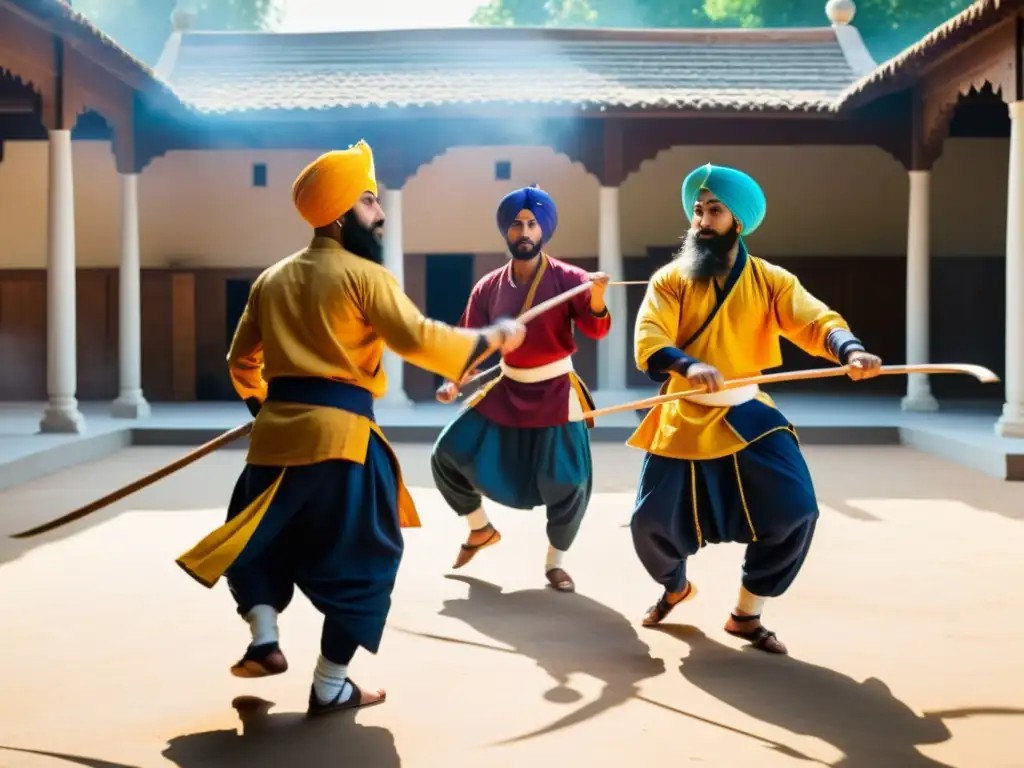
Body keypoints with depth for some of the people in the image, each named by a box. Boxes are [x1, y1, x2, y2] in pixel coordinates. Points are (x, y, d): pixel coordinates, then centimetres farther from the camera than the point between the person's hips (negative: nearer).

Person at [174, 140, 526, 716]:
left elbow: (242, 361, 21)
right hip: (340, 432, -5)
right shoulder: (365, 275, -4)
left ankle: (264, 639, 9)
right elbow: (416, 338, -16)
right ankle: (331, 686, 11)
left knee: (259, 540, 26)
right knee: (359, 559, 8)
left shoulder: (272, 279, 16)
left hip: (276, 431, 5)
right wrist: (492, 339, -6)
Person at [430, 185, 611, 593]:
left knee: (568, 483, -9)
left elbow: (595, 330, -22)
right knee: (448, 456, 0)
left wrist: (597, 299, -43)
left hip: (555, 393, -3)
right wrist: (453, 382, -14)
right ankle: (480, 529, 25)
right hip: (507, 390, 3)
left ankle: (554, 563, 16)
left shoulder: (567, 278, -11)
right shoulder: (488, 287, -1)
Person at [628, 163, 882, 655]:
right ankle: (675, 589, 36)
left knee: (793, 512, -12)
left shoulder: (770, 281, -3)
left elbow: (816, 322, -16)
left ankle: (746, 615, 11)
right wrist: (688, 366, -41)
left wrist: (850, 350, -40)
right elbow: (648, 344, -19)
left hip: (747, 417, 1)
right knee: (651, 522, -2)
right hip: (683, 420, 0)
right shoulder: (669, 280, -5)